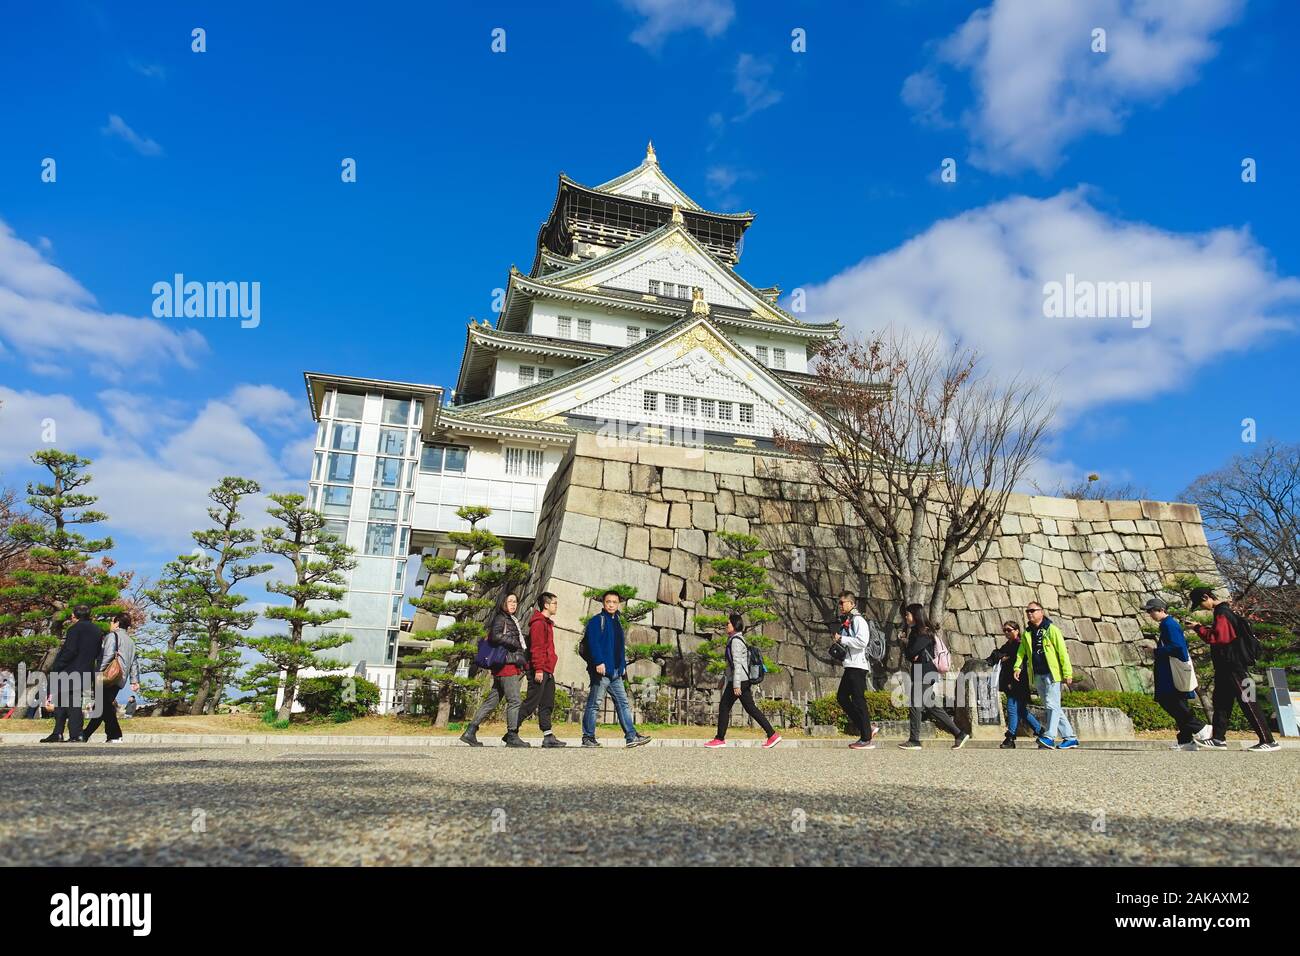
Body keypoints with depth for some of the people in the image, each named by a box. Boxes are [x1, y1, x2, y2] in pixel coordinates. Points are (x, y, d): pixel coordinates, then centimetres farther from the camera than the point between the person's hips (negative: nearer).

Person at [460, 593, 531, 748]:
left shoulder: (511, 620, 23)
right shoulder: (500, 619, -6)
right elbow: (495, 636, -22)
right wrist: (515, 643, -13)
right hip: (507, 665, -9)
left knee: (492, 700, 9)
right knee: (514, 700, -5)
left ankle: (470, 732, 10)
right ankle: (512, 736, 0)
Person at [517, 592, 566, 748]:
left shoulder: (547, 623, 20)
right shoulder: (539, 623, -11)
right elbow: (536, 648, -18)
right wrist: (538, 669, -22)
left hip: (547, 671, 10)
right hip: (540, 671, -10)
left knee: (547, 705, 9)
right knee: (531, 704, -6)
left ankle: (548, 737, 11)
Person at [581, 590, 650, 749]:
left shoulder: (616, 622, 20)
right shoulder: (597, 620, -5)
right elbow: (593, 642, -16)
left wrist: (623, 665, 16)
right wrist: (598, 662, -24)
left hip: (615, 672, 8)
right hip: (602, 669, -8)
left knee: (623, 703, 5)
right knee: (594, 704, -1)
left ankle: (632, 736, 6)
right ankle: (588, 737, 7)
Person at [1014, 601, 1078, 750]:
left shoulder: (1052, 630, -5)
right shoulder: (1027, 633, 13)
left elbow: (1062, 652, -9)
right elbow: (1021, 652, 14)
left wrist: (1067, 673, -13)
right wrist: (1018, 667, -2)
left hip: (1052, 673, -7)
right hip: (1037, 675, 7)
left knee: (1052, 705, -13)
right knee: (1051, 707, 10)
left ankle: (1049, 738, -17)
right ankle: (1070, 738, 17)